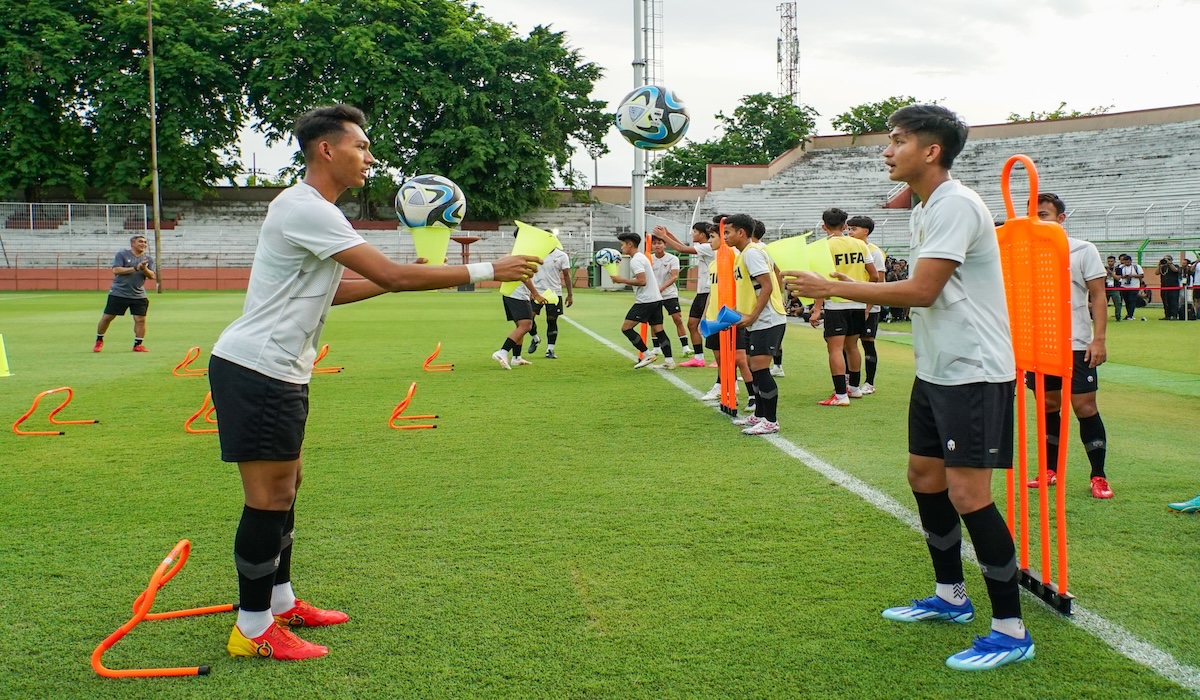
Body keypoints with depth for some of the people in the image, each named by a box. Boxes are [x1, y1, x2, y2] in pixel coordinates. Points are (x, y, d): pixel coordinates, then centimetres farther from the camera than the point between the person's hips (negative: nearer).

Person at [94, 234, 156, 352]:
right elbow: (116, 270, -13)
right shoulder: (122, 254, -2)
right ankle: (99, 341, 22)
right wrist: (135, 268, -17)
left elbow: (152, 276, 2)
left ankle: (138, 345, 5)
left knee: (140, 319, -7)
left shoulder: (148, 259, 9)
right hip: (118, 293, -3)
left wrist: (144, 269, -17)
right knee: (107, 317, 3)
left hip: (138, 295, 3)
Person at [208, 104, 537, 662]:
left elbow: (328, 292, 21)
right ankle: (252, 630, 5)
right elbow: (390, 274, -24)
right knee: (269, 497, -5)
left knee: (284, 487, 16)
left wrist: (404, 277, 11)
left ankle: (279, 603, 28)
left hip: (279, 372, 11)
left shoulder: (312, 210, 15)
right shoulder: (304, 208, -19)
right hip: (255, 370, -11)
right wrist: (484, 271, -19)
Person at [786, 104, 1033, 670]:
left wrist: (830, 288, -20)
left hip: (974, 373, -10)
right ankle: (950, 597, 31)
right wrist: (874, 290, 3)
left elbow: (922, 290, -24)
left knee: (966, 493, -11)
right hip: (936, 370, 10)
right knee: (925, 478, 15)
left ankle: (1011, 632, 0)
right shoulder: (922, 210, 13)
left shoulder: (955, 205, -18)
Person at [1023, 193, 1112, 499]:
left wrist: (1099, 339, -12)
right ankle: (1051, 470, 20)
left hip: (1076, 345, -4)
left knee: (1085, 408, -5)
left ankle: (1098, 476, 4)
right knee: (1047, 407, 8)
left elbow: (1098, 296, -3)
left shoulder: (1083, 250, -1)